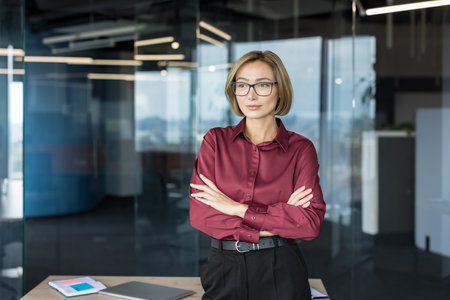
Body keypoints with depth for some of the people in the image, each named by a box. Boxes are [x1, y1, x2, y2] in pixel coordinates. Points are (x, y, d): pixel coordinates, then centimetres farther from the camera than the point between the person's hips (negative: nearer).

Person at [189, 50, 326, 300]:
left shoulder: (301, 149, -2)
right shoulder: (215, 140, 1)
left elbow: (311, 223, -13)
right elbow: (199, 215, -8)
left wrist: (239, 208, -15)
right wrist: (280, 218, -13)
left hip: (281, 273, -1)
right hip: (224, 270, 1)